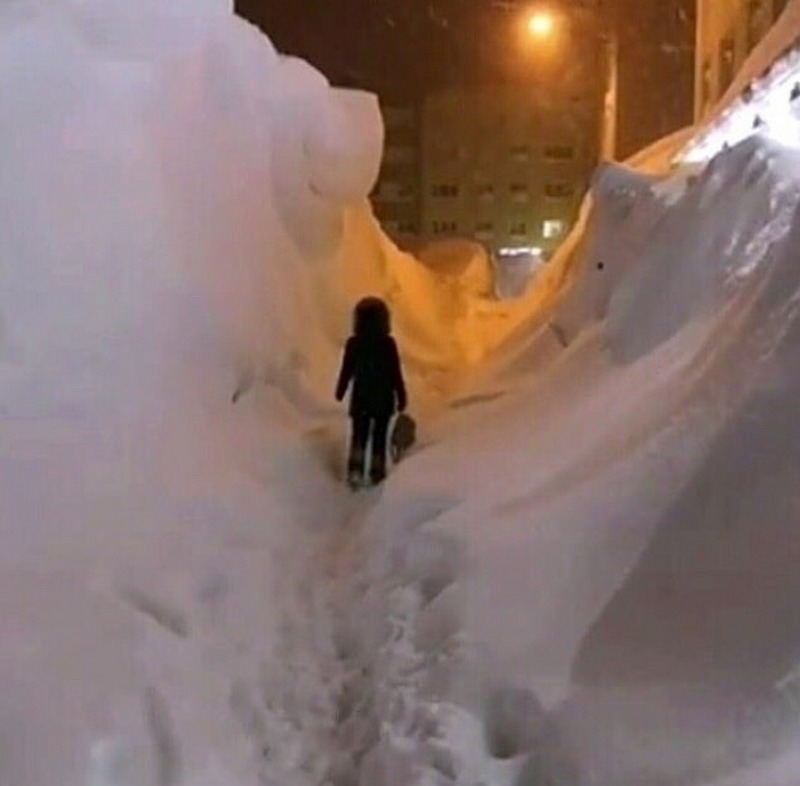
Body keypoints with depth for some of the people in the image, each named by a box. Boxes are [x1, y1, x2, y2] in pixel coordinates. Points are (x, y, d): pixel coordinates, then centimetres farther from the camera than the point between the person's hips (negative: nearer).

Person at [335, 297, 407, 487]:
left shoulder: (353, 344, -9)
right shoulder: (388, 344, -15)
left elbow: (346, 371, -1)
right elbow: (396, 374, -11)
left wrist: (340, 391, 15)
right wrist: (401, 398, -1)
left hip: (360, 398, 1)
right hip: (383, 399, -1)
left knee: (359, 435, 10)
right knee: (379, 435, 12)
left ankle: (355, 470, -4)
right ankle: (377, 471, 19)